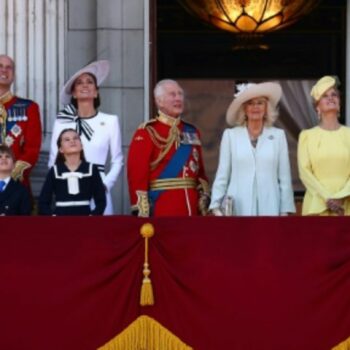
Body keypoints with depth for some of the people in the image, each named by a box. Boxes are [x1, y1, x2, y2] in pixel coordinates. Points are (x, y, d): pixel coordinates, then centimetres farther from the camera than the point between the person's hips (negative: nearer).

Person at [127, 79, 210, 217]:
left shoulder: (192, 132, 15)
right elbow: (137, 174, -10)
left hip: (191, 210, 6)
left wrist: (203, 206, 8)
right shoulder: (147, 133, -4)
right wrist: (142, 213, -17)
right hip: (161, 211, -6)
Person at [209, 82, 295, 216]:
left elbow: (284, 177, 7)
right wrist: (216, 206, -3)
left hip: (269, 208, 1)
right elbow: (222, 175, 6)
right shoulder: (230, 135, 7)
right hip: (238, 209, -1)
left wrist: (285, 211, 1)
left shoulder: (278, 135, 8)